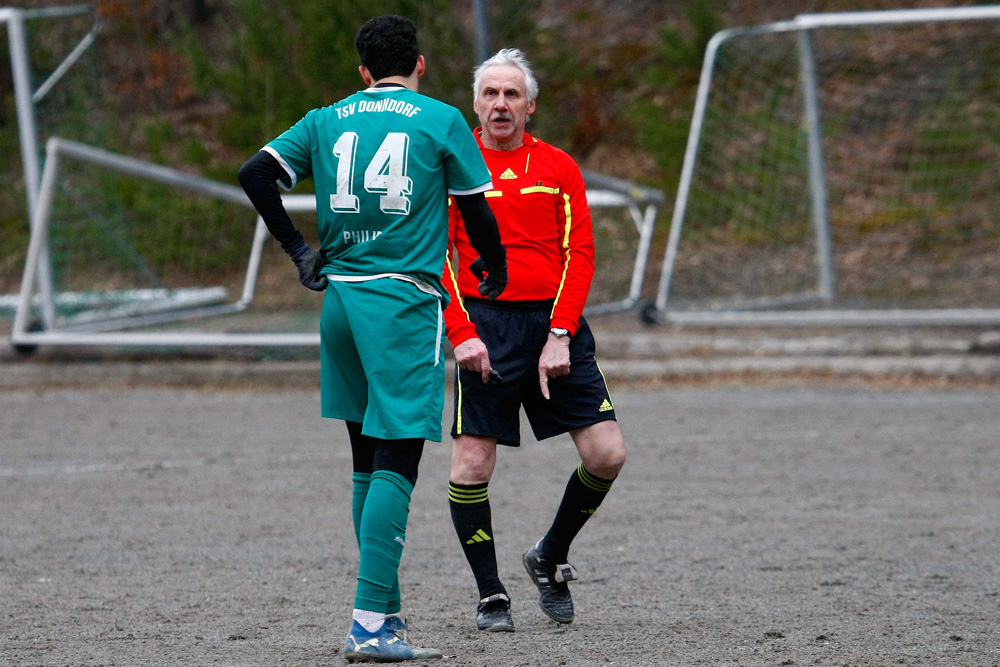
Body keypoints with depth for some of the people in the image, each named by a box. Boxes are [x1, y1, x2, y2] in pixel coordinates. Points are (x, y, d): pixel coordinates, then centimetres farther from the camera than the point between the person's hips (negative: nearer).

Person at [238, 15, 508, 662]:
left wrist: (298, 247, 12)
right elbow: (475, 208, 2)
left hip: (340, 295, 5)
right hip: (405, 301, -5)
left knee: (369, 464, 16)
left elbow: (255, 173, 3)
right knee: (395, 464, -9)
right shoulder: (441, 120, 0)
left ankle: (386, 612, 21)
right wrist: (496, 269, 20)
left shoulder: (327, 121, 10)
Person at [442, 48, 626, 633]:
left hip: (555, 325, 2)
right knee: (472, 465, -7)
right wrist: (461, 333, -12)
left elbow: (579, 255, 3)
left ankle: (551, 558, 18)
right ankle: (491, 595, 7)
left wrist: (560, 337, -9)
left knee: (607, 454, -5)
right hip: (486, 327, -2)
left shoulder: (559, 168, 8)